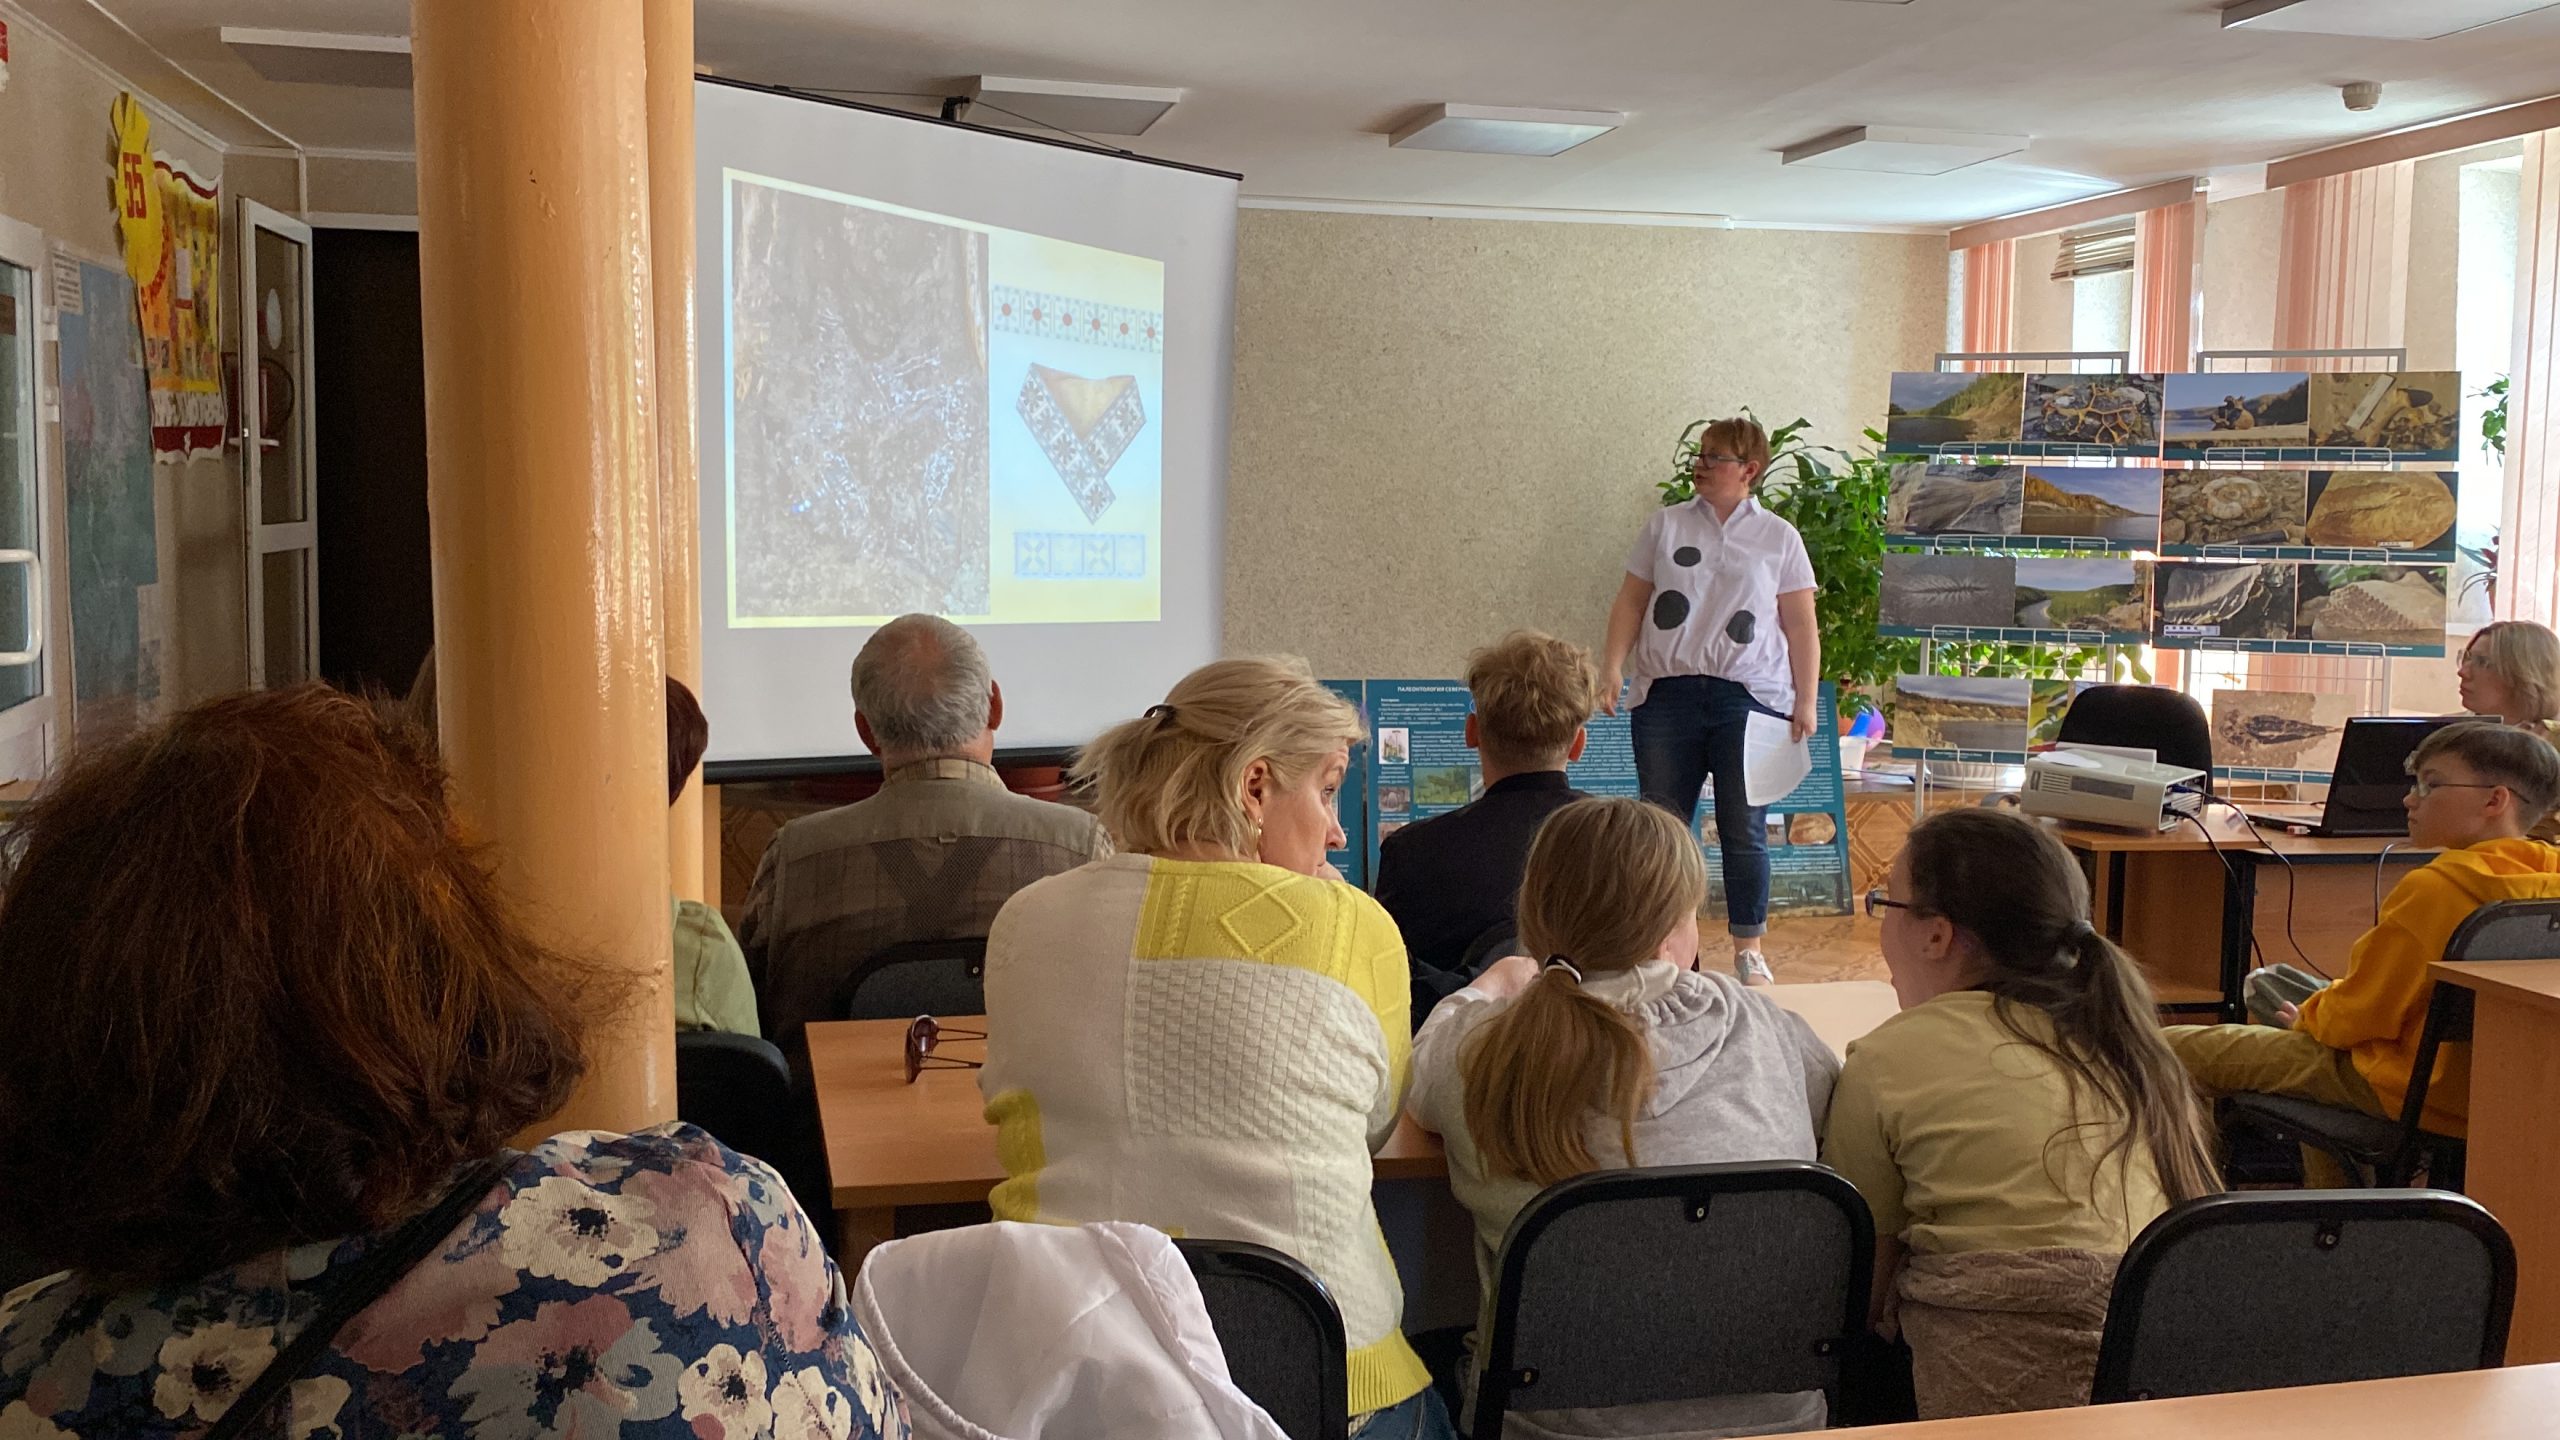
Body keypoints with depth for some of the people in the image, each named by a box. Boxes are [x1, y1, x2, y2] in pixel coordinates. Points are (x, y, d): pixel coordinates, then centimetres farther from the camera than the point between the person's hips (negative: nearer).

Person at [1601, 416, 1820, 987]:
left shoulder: (1779, 538, 9)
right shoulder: (1665, 525, 12)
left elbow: (1801, 626, 7)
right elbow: (1630, 602, 11)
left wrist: (1806, 702, 1)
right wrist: (1612, 666, -2)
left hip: (1748, 697, -1)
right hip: (1666, 694, 2)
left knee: (1743, 830, 1)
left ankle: (1748, 948, 12)